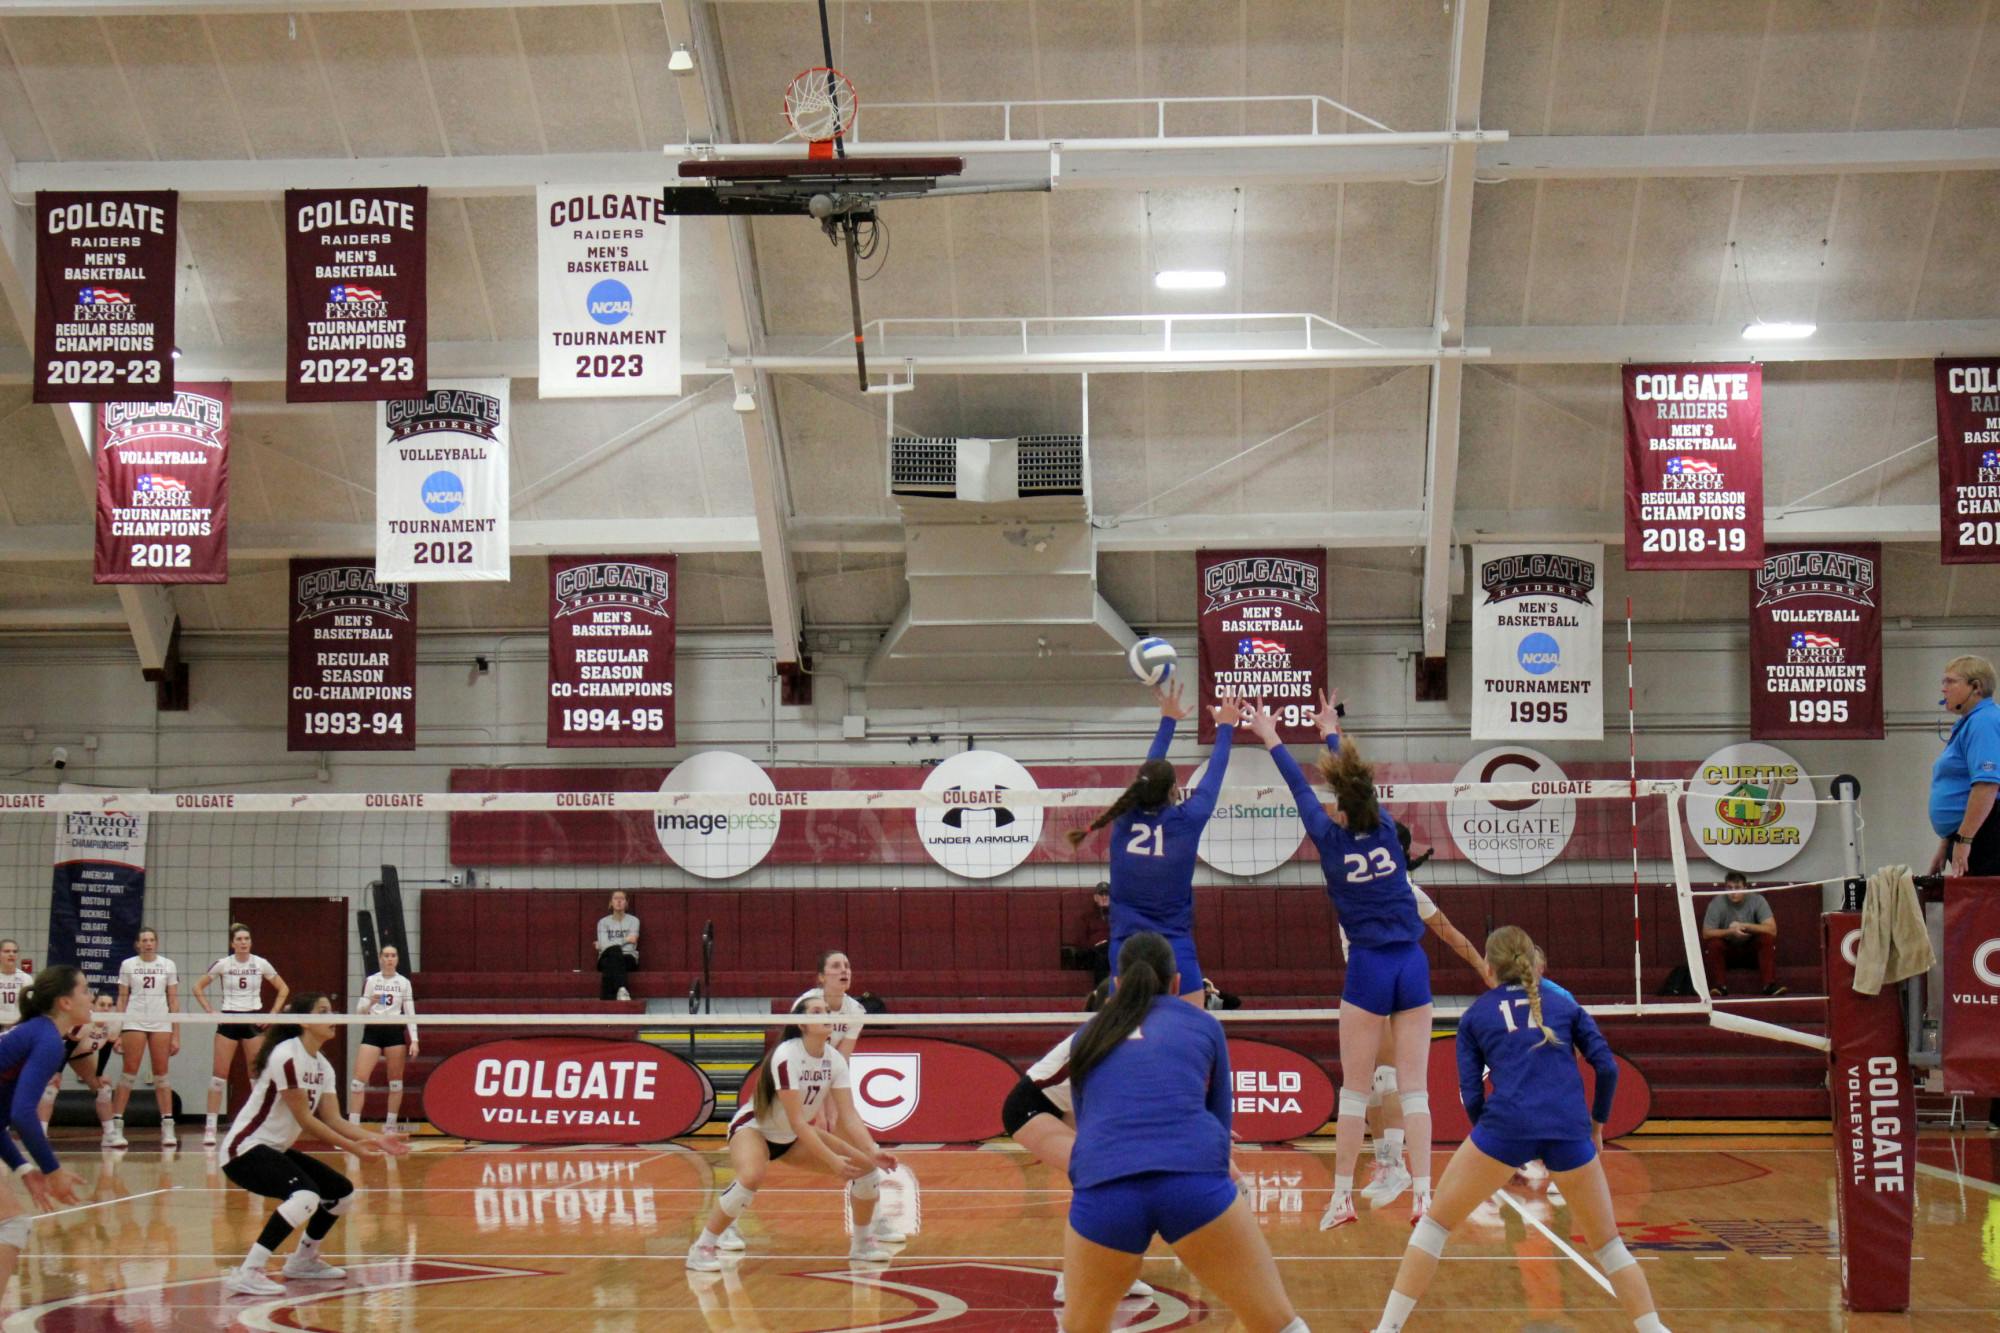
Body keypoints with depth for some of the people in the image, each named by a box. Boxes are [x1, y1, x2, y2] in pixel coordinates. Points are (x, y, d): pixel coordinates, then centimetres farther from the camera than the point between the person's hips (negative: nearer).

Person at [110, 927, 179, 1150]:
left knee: (162, 1073, 1)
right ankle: (116, 1128, -5)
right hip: (134, 1021, -1)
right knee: (129, 1072, -6)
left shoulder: (168, 965, 7)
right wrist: (117, 1032, 0)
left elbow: (174, 1001, 7)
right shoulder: (127, 965, 6)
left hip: (161, 1023, 1)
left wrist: (176, 1035, 2)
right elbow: (122, 999, 6)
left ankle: (168, 1130, 3)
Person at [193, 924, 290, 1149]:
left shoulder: (261, 964, -1)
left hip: (253, 1020, 1)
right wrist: (211, 1011, -4)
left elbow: (283, 989, 7)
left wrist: (272, 1014, -1)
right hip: (228, 1020, -1)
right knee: (219, 1074, -5)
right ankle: (210, 1128, -3)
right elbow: (198, 987, 4)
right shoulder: (222, 964, -3)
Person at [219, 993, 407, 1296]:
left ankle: (303, 1261, 31)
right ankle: (246, 1274, -31)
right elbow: (304, 1120, -19)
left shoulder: (323, 1066, 9)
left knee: (343, 1192, 12)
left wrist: (375, 1140, -9)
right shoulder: (286, 1056, -20)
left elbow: (333, 1119, 4)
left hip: (277, 1150, 10)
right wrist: (351, 1146, -19)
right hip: (244, 1149, -10)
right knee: (306, 1196, -32)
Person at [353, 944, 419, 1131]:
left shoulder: (404, 982, 5)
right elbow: (359, 1011, 3)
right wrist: (370, 1003, -19)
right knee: (359, 1078, -10)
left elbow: (410, 1014, 3)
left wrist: (414, 1040, -6)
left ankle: (390, 1126, 12)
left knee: (395, 1080, 4)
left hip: (396, 1032, 1)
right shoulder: (371, 981, 4)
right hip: (373, 1030, -1)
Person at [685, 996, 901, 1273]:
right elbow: (797, 1121, -31)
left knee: (865, 1165, -4)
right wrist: (832, 1160, -35)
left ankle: (863, 1242, 15)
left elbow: (849, 1115, -11)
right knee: (752, 1177, -39)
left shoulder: (835, 1060, -9)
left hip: (795, 1138, 7)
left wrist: (873, 1150, -27)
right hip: (753, 1128, -7)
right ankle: (703, 1247, -24)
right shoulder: (786, 1056, -29)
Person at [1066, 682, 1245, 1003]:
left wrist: (1168, 720, 33)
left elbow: (1149, 771, 20)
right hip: (1175, 953, -3)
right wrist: (1225, 727, 28)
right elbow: (1214, 774, 12)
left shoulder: (1124, 818, 3)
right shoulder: (1186, 821, -5)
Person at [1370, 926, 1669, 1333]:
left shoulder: (1475, 1014, 17)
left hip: (1507, 1124, -2)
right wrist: (1597, 1123, 24)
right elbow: (1606, 1067, 11)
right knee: (1607, 1243, 18)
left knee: (1436, 1221, 13)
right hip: (1570, 1128, 2)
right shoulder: (1563, 1002, 22)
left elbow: (1471, 1094, 9)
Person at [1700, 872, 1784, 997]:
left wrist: (1744, 926, -29)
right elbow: (1706, 933, -22)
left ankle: (1769, 985, -28)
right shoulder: (1717, 903, -19)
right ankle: (1719, 986, -24)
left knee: (1768, 938, -27)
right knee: (1713, 943, -31)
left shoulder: (1757, 900, -16)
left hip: (1751, 947, 1)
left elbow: (1772, 929, -24)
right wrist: (1731, 931, -35)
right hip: (1727, 948, -1)